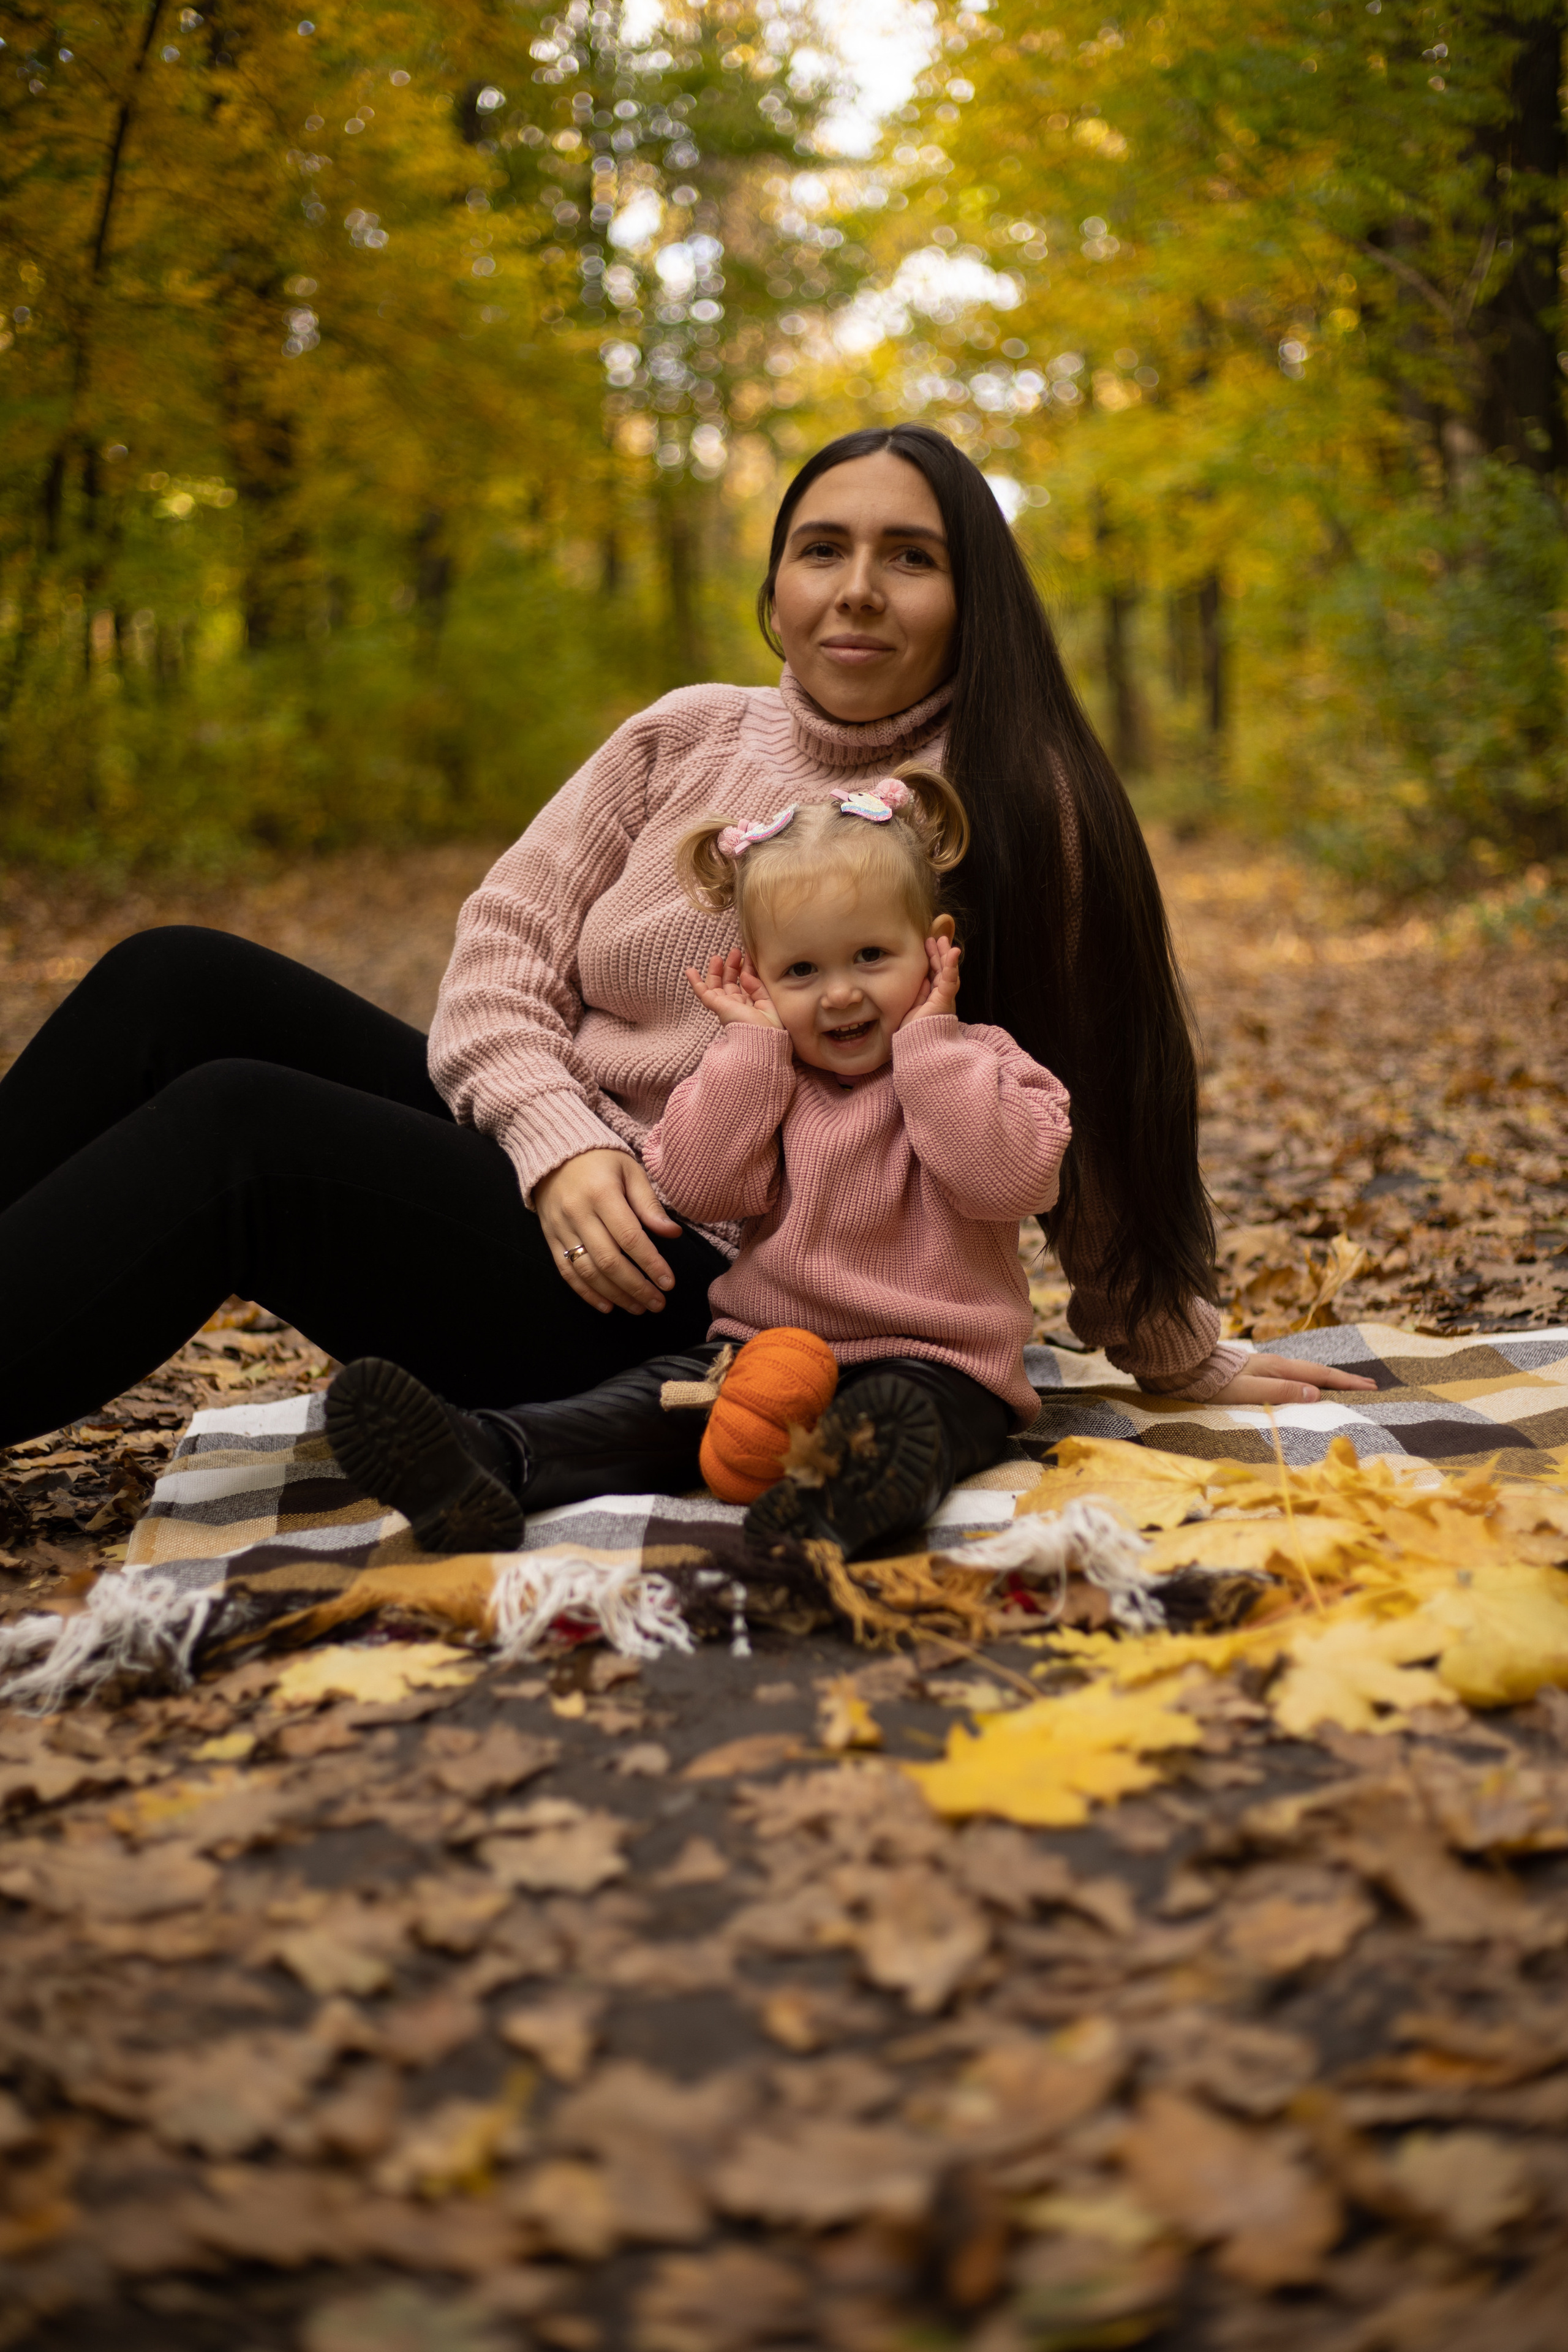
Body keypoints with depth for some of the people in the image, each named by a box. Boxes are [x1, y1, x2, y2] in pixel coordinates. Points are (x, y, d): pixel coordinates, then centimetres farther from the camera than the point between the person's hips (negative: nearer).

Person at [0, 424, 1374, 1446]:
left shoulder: (1013, 811, -4)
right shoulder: (687, 738, 10)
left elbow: (1094, 1109, 0)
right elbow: (504, 945, 6)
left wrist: (1179, 1361, 6)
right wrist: (560, 1145, -13)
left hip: (718, 1291, -6)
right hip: (551, 1184, 6)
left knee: (236, 1133, -26)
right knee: (182, 983, -12)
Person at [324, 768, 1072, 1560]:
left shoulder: (977, 1064, 5)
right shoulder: (759, 1075, 14)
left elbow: (1011, 1179, -15)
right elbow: (696, 1185, -2)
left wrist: (928, 1037, -10)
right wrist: (753, 1044, -4)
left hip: (928, 1359, -3)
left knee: (900, 1413, -37)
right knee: (658, 1399, -21)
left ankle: (840, 1504, -68)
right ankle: (484, 1461, -42)